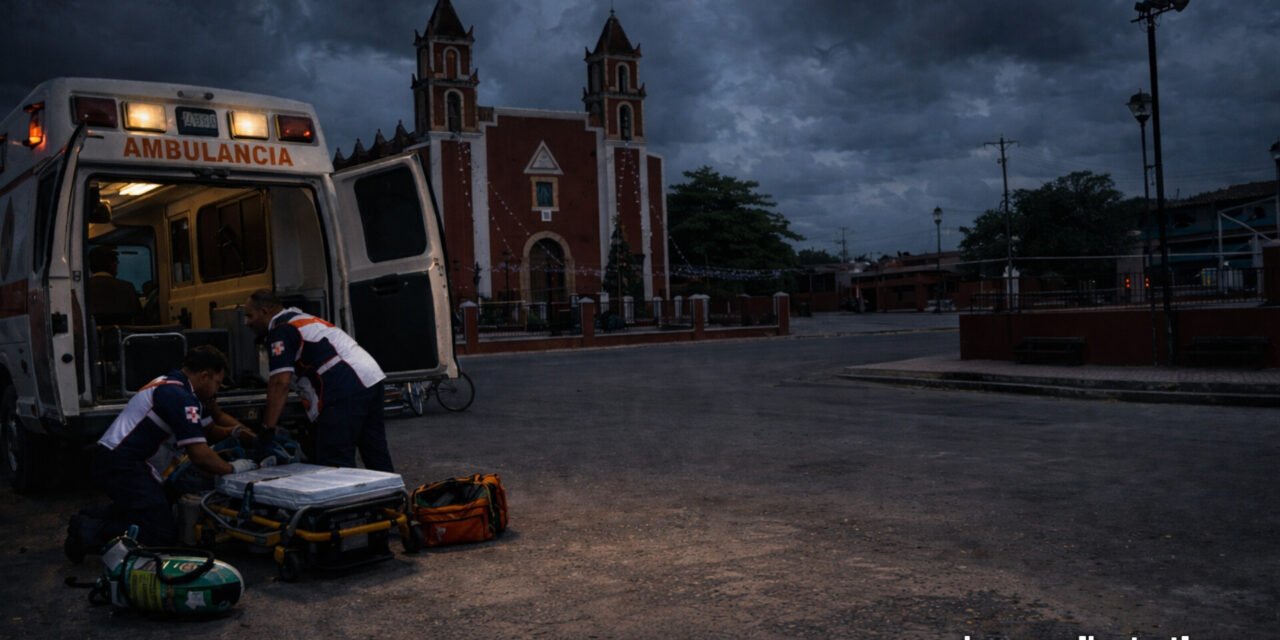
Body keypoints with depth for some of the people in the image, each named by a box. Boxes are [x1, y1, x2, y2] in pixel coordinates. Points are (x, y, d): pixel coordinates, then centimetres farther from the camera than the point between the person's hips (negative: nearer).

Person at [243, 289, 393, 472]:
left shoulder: (280, 331, -2)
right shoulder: (304, 319, 27)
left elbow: (280, 383, -13)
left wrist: (267, 429, -9)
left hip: (345, 390, -10)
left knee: (335, 464, -5)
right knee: (377, 458, 13)